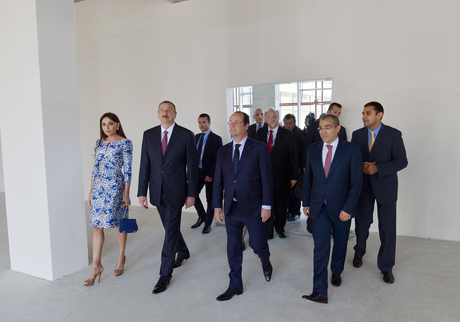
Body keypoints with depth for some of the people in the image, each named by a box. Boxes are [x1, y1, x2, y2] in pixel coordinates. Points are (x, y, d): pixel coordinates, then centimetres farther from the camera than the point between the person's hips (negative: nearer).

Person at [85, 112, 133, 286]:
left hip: (116, 187, -5)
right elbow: (95, 168, 14)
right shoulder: (99, 142, 11)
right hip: (99, 187, 5)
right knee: (97, 225, 3)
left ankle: (121, 258, 26)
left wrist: (126, 193, -11)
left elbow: (127, 169, -8)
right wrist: (90, 191, 12)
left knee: (119, 222, 8)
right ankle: (96, 265, 12)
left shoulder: (125, 143, -6)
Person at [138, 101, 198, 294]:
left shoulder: (186, 135, -6)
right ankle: (183, 252, 46)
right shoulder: (149, 135, 3)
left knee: (171, 231, -2)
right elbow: (144, 165, 3)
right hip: (157, 191, 4)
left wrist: (191, 193, -6)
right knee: (170, 226, 19)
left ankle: (165, 274, 11)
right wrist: (142, 192, -1)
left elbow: (192, 166, -5)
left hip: (176, 191, -4)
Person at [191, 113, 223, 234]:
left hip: (209, 174, -5)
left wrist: (211, 175, -17)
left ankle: (208, 223, 21)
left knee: (210, 199, 5)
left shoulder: (216, 139, -9)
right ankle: (202, 216, 29)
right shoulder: (196, 137, 11)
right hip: (197, 172, 5)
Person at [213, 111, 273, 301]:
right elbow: (218, 181, 8)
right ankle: (235, 286, 26)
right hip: (231, 208, 4)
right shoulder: (223, 151, 6)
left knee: (257, 244, 7)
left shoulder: (259, 148, -6)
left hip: (253, 207, -3)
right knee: (233, 248, 10)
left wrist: (266, 205, -11)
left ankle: (266, 262, 43)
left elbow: (267, 178, -7)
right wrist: (217, 206, 4)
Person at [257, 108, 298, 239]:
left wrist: (294, 176, -6)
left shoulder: (287, 134, -3)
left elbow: (293, 156, -3)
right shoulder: (260, 133, 4)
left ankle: (280, 227, 34)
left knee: (281, 203, 13)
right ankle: (268, 231, 17)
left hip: (282, 176, -1)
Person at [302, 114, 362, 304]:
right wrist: (306, 203, 8)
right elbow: (308, 178, 10)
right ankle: (320, 292, -2)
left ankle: (336, 272, 43)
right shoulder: (312, 150, 3)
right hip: (318, 207, 1)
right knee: (320, 247, -5)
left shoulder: (351, 150, -7)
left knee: (340, 243, 16)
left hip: (341, 208, -1)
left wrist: (348, 208, -13)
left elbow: (356, 181, -8)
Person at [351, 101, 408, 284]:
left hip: (385, 186, -2)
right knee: (361, 223, 13)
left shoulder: (394, 134, -6)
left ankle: (386, 267, 18)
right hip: (363, 186, 3)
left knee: (387, 228, 2)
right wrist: (361, 167, -15)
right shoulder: (357, 135, 4)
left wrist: (377, 168, -21)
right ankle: (359, 253, 39)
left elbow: (402, 161, -9)